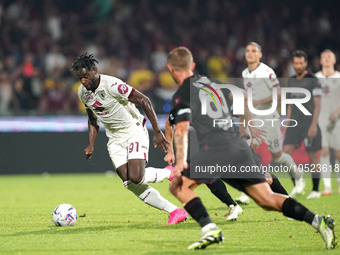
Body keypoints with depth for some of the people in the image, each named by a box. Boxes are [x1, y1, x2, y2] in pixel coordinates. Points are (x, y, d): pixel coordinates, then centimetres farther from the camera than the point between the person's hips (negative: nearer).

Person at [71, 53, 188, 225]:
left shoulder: (111, 85, -23)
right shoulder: (82, 93, 0)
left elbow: (144, 101, -20)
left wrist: (157, 132, -21)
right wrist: (91, 144, 6)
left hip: (134, 131, -6)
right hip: (115, 139, 6)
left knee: (136, 177, -25)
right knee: (130, 184, -8)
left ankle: (170, 173, 5)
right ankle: (176, 212, -1)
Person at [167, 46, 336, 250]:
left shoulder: (184, 94, 0)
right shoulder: (207, 82, 23)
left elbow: (182, 129, -14)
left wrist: (181, 161, -25)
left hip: (216, 147, -7)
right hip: (239, 145, 7)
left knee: (179, 186, 2)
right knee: (267, 199, 5)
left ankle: (210, 229, -17)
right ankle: (318, 221, -10)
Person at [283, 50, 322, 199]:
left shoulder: (313, 81, -5)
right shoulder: (291, 81, 13)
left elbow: (317, 105, -8)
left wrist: (314, 125, -16)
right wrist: (287, 124, 15)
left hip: (309, 124, -6)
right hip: (295, 124, 6)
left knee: (312, 156, -1)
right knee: (286, 152, -8)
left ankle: (316, 190, 8)